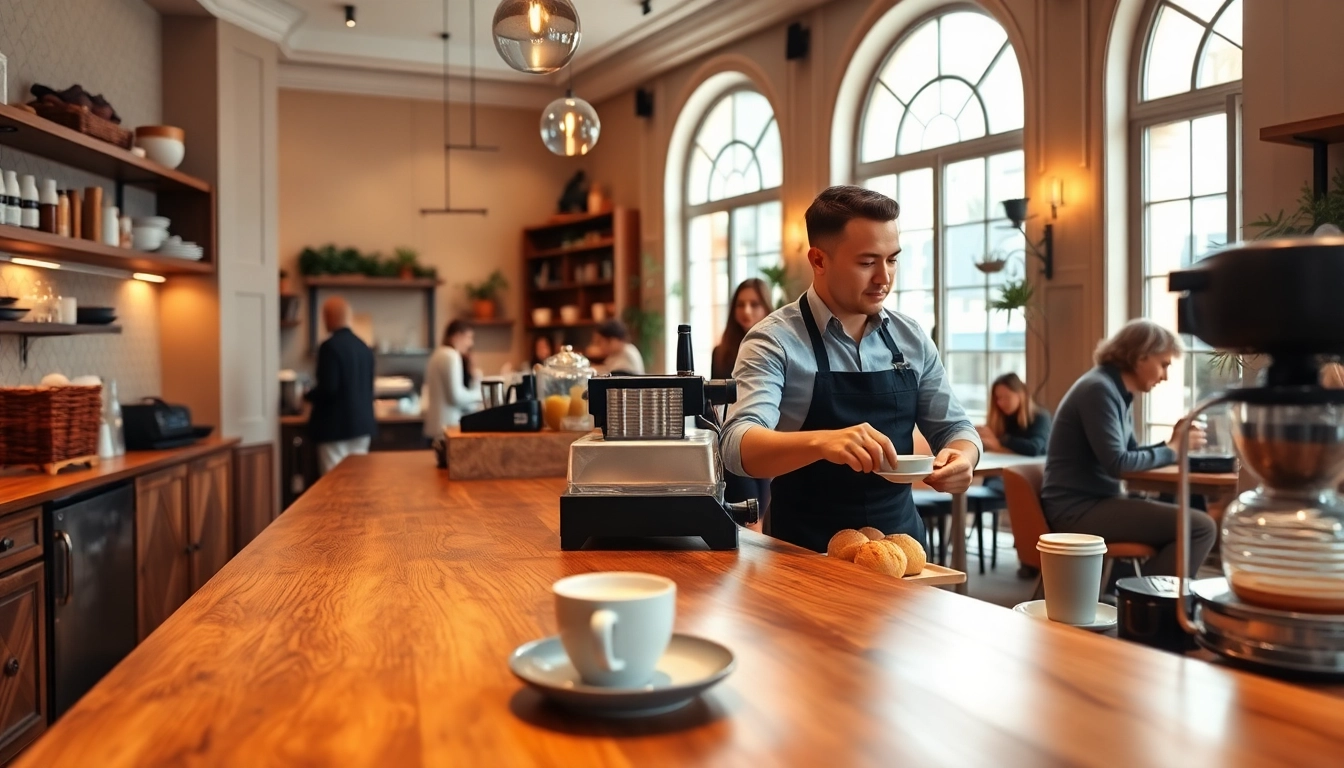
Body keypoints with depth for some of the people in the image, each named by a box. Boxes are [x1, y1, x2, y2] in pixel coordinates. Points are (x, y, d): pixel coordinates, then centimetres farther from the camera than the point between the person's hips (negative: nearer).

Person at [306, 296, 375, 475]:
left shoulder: (330, 346, -13)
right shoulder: (364, 347, 9)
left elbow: (328, 387, -19)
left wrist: (309, 396, 0)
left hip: (336, 426, -7)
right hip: (362, 423, 7)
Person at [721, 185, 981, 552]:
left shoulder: (912, 339, 6)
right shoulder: (774, 341, -9)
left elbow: (952, 426, 12)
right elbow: (738, 445, -21)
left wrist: (961, 457, -11)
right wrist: (820, 441, -39)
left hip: (899, 541, 6)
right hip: (806, 553, -5)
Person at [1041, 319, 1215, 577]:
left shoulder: (1119, 392, 14)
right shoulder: (1099, 390, -15)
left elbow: (1132, 453, 14)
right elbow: (1117, 464, -21)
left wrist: (1173, 442, -1)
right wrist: (1171, 450, -8)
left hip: (1095, 502, 10)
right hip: (1077, 510, -10)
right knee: (1200, 527, -15)